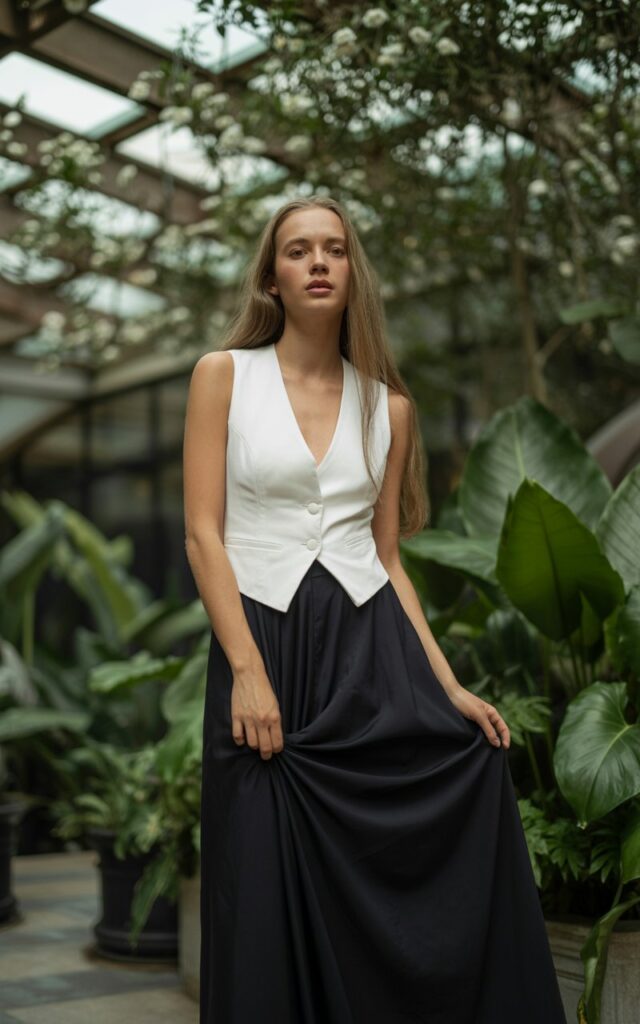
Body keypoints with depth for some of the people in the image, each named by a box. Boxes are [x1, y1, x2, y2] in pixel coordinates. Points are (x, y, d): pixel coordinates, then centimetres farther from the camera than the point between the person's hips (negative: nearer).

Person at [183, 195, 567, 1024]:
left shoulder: (388, 402, 10)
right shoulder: (223, 374, 2)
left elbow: (387, 557, 10)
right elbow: (203, 534, -4)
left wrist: (448, 686, 3)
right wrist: (248, 672, -14)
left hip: (372, 649, 3)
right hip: (262, 644, -2)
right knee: (273, 891, 2)